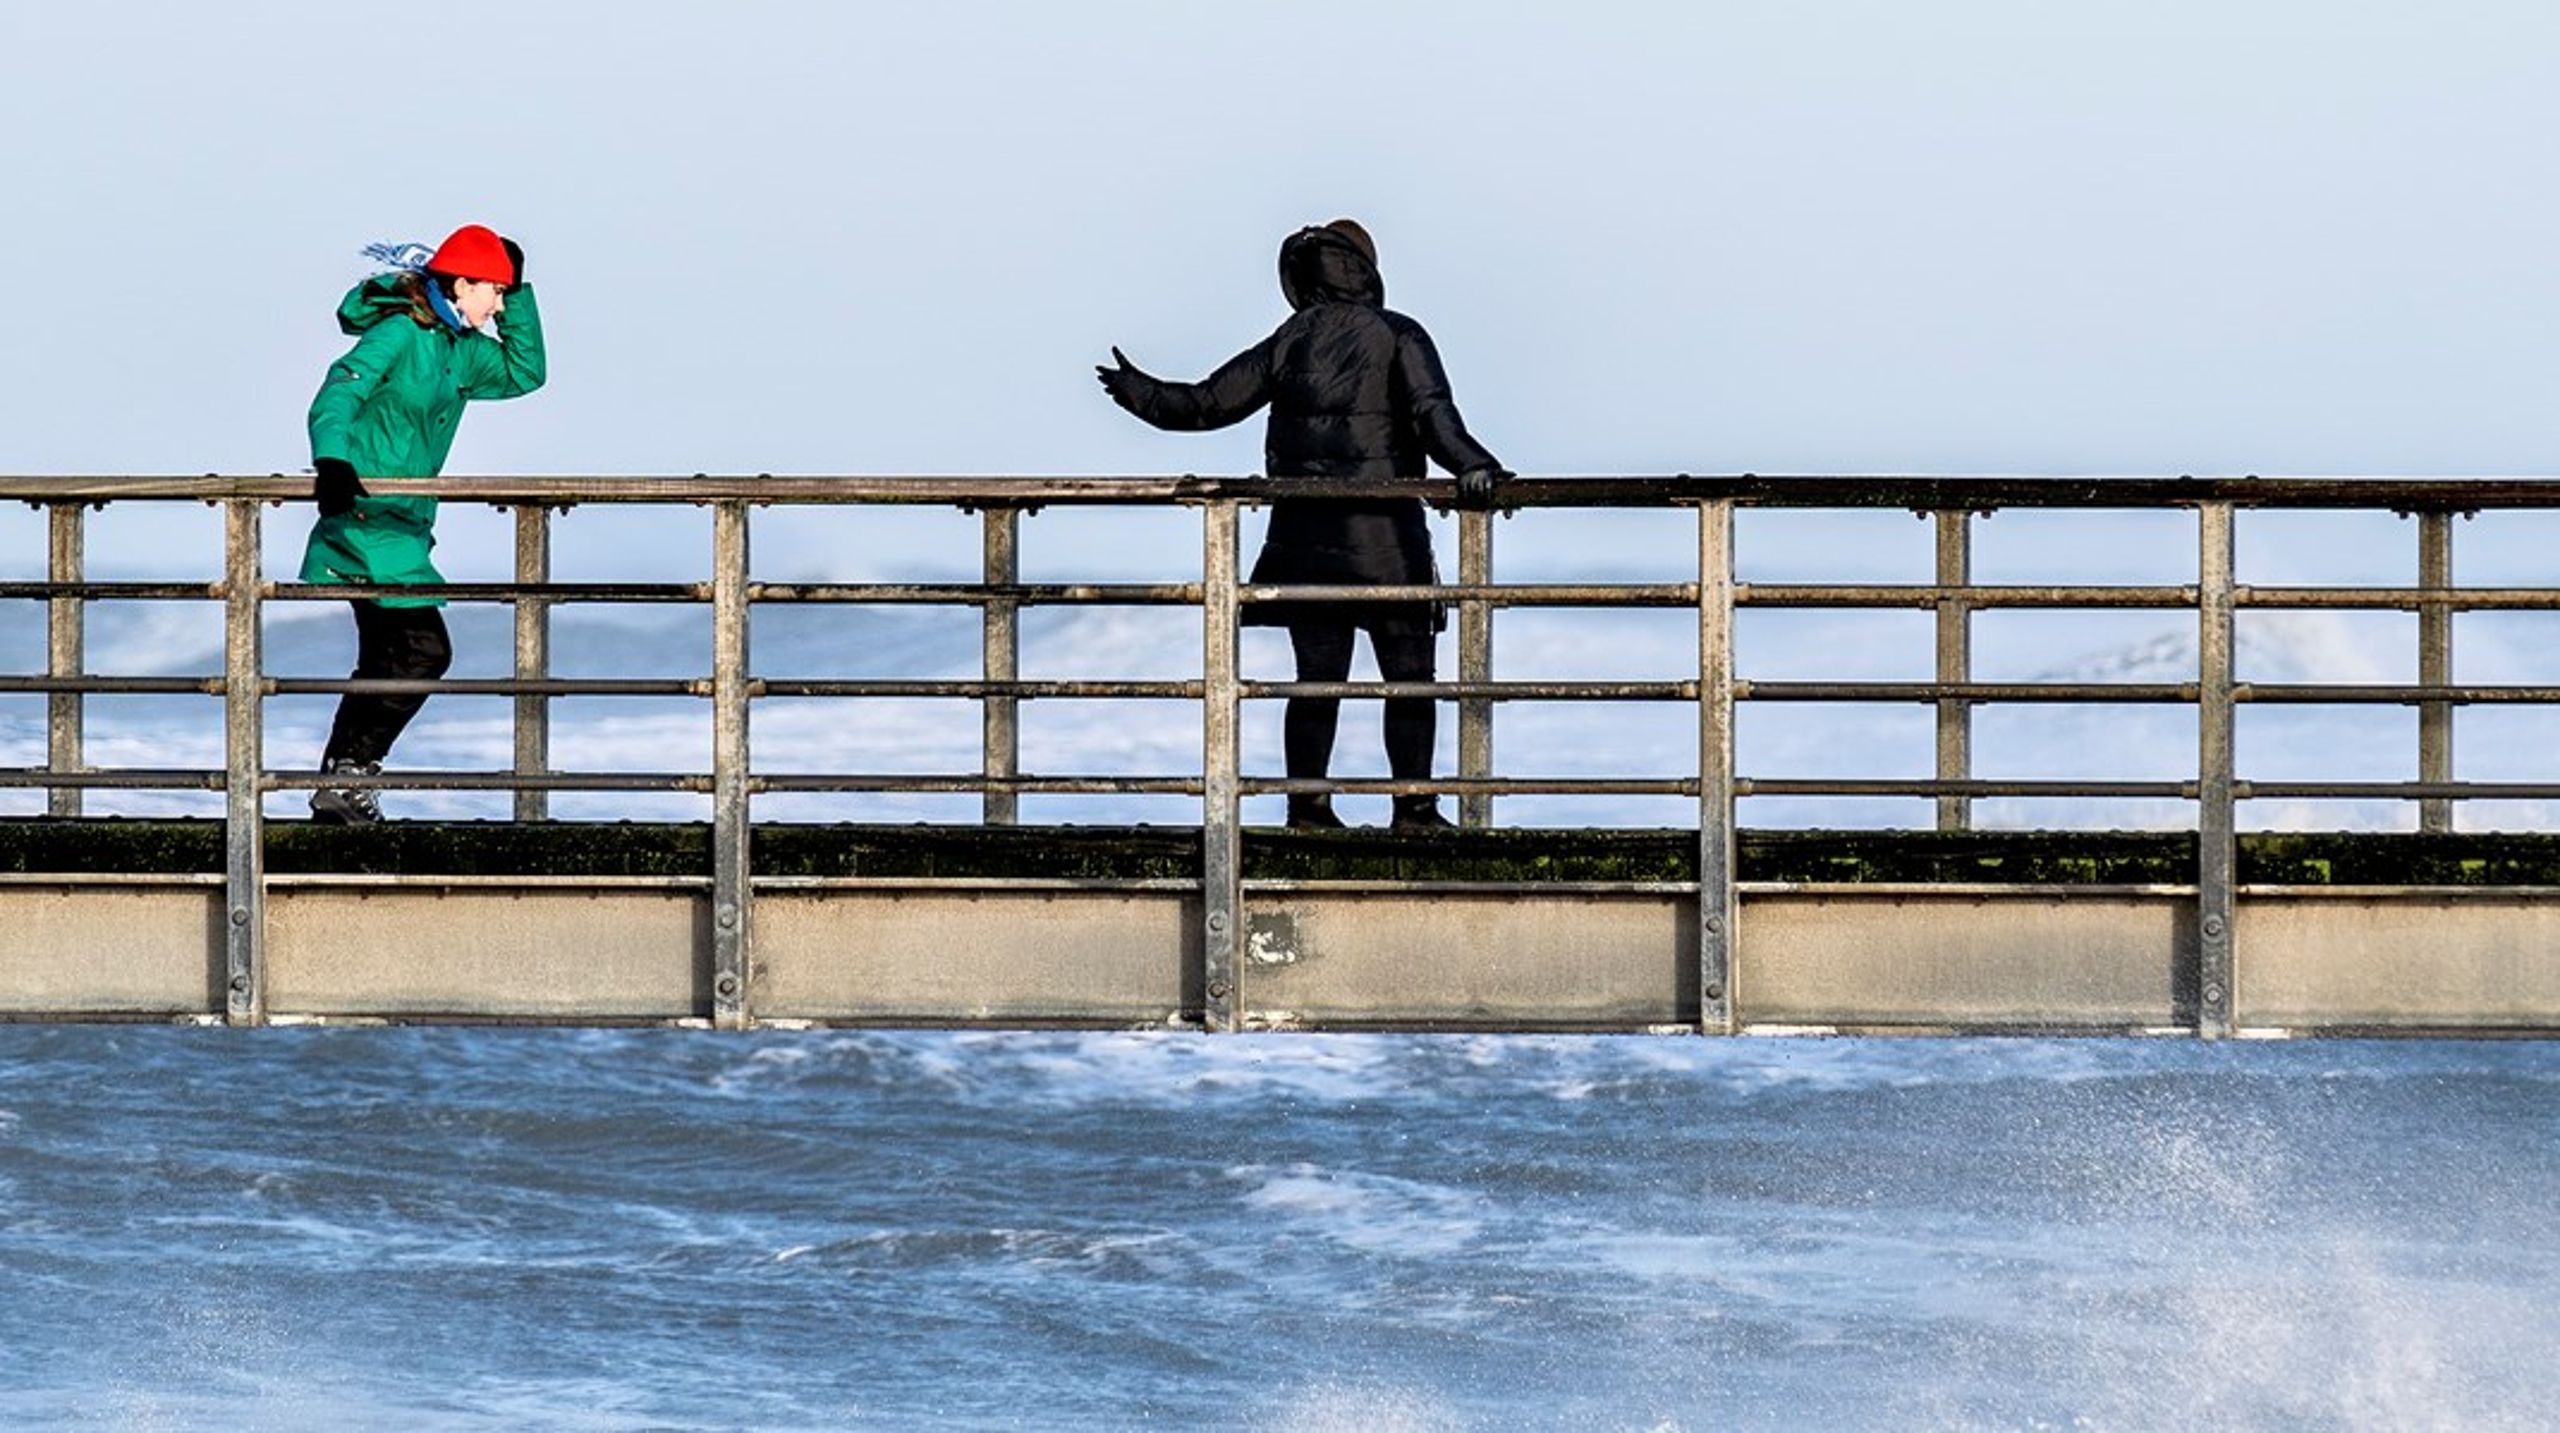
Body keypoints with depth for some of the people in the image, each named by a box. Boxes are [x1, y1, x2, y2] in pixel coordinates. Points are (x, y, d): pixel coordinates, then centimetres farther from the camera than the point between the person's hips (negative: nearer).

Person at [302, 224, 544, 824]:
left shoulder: (460, 348, 12)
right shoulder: (398, 335, -15)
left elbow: (523, 373, 24)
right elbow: (339, 394, -26)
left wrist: (519, 295, 12)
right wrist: (333, 461, -44)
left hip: (400, 520, 10)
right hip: (366, 512, -10)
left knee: (388, 660, 14)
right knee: (423, 648, -14)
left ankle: (340, 785, 20)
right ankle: (349, 771, -10)